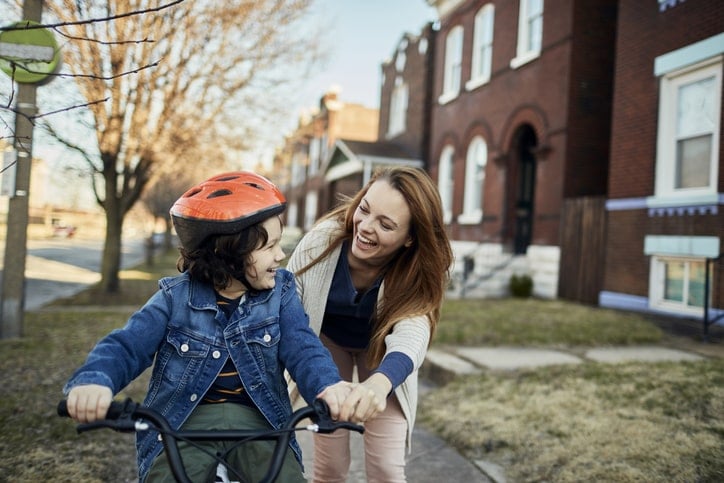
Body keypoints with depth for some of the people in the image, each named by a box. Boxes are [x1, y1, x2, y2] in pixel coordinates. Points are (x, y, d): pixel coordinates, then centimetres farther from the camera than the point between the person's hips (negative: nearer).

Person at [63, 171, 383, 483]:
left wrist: (329, 387, -38)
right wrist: (95, 381, -34)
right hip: (186, 422, 0)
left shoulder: (280, 294, -1)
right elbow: (126, 347, -9)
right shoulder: (176, 296, -3)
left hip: (257, 420, 1)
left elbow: (303, 348, -14)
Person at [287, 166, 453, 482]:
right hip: (327, 343, 0)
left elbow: (411, 334, -48)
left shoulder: (418, 274, -30)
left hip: (380, 352, 0)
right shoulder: (322, 238, -30)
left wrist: (378, 383, -69)